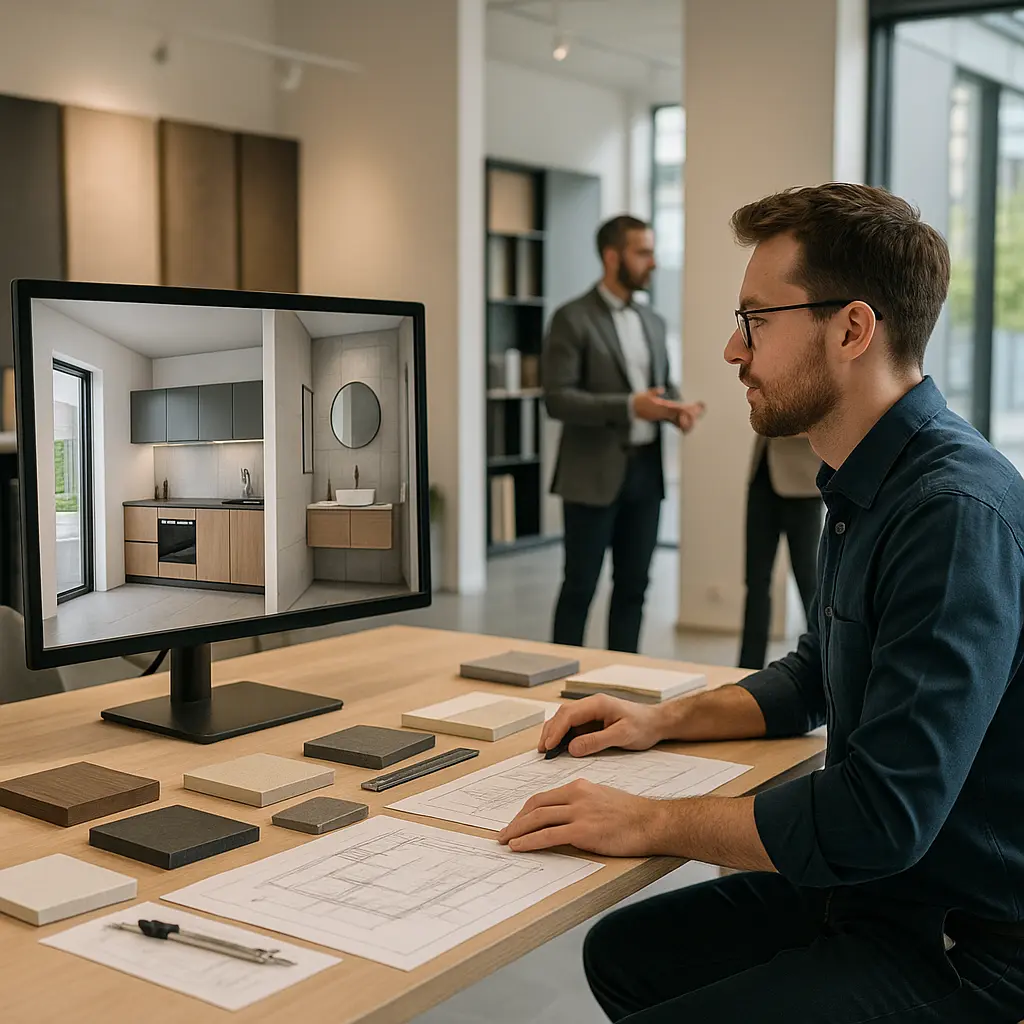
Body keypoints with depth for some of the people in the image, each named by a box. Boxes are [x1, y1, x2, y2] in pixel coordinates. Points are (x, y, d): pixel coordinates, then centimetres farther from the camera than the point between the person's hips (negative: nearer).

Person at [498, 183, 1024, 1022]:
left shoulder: (955, 511, -27)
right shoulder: (866, 491, 6)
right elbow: (814, 680, 22)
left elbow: (883, 816, -31)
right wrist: (668, 720, 8)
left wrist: (650, 824, -21)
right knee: (622, 952, 14)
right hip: (871, 891, 9)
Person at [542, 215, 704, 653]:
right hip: (595, 473, -6)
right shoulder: (572, 319, -9)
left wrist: (677, 408, -3)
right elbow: (557, 399, -16)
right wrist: (630, 406, -25)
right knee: (580, 587, 1)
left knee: (633, 585, 10)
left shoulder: (653, 322, 13)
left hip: (646, 469, 6)